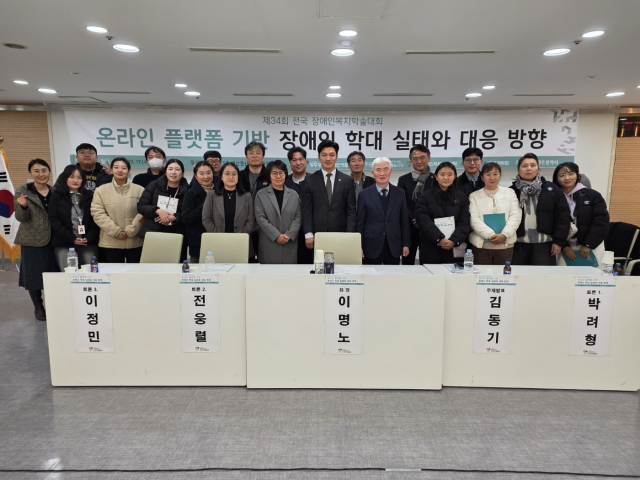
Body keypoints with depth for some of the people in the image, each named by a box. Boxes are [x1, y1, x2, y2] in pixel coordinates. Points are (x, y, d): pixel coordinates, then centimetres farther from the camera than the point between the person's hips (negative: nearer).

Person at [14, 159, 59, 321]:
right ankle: (38, 307, 20)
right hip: (32, 241, -2)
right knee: (33, 275, 4)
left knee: (54, 274, 6)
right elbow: (21, 218, -6)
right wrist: (23, 206, -27)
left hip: (53, 240, 3)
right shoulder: (22, 191, -3)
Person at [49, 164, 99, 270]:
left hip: (88, 243, 1)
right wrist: (72, 239, -9)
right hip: (64, 245, -1)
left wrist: (89, 238, -8)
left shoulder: (89, 196, 11)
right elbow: (54, 220, 0)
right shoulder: (57, 196, 7)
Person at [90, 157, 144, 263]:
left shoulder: (140, 190, 3)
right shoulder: (101, 190, 5)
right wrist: (116, 231, -11)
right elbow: (98, 214, -2)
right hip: (111, 243, 0)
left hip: (135, 242, 0)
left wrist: (130, 230, -11)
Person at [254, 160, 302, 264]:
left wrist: (289, 235, -8)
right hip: (269, 245, -2)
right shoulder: (261, 195, 5)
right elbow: (260, 218, -3)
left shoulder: (293, 194, 12)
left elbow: (298, 217, 6)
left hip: (290, 245, 2)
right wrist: (277, 235, -11)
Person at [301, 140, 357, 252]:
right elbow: (306, 210, 2)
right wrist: (308, 234, -5)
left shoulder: (347, 180, 6)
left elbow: (351, 211, 3)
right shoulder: (309, 181, 4)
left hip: (341, 235, 1)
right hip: (317, 235, 0)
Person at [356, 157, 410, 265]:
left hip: (394, 247, 2)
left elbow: (404, 221, 8)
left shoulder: (399, 193, 7)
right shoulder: (365, 194, 0)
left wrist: (406, 244, 5)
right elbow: (360, 223, 0)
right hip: (372, 248, -2)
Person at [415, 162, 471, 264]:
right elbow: (424, 221, -6)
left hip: (454, 248, 2)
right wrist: (439, 239, -16)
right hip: (430, 249, -1)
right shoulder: (425, 196, 3)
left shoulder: (461, 197, 9)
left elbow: (464, 222, 2)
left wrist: (454, 240, -13)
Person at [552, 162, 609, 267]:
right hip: (566, 248, 1)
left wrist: (588, 245, -9)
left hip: (591, 247, 0)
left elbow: (601, 221, -4)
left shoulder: (592, 195, 0)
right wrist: (564, 246, -10)